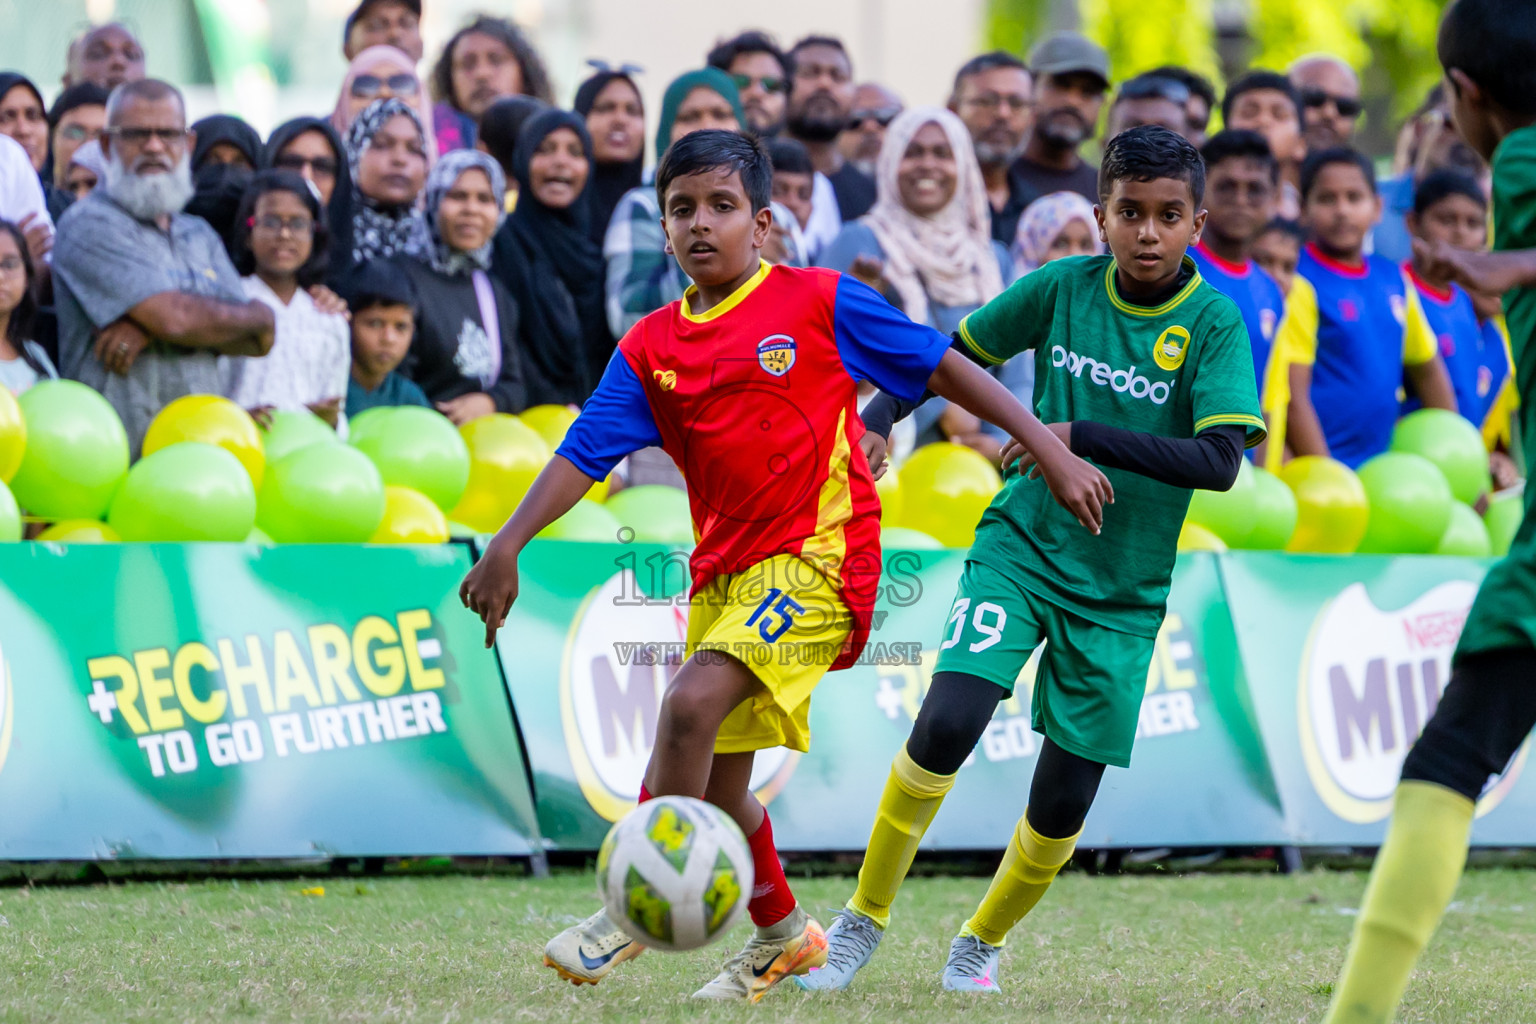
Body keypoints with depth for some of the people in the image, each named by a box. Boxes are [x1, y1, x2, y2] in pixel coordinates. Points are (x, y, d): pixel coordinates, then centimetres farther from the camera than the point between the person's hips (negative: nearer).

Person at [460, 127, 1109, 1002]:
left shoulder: (820, 303, -4)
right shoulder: (652, 349, 7)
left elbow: (944, 368, 0)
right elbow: (584, 454, 0)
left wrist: (1051, 450, -3)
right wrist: (508, 546, -14)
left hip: (819, 553, -6)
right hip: (726, 570, 6)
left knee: (692, 703, -26)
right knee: (719, 784, 11)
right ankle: (783, 934, 36)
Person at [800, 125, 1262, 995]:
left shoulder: (1214, 323, -10)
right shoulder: (1062, 287, -3)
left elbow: (1220, 460, -22)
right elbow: (958, 353, 14)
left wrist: (1081, 437, -27)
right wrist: (877, 421, 4)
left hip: (1122, 590, 0)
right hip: (1022, 543, 0)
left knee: (1062, 807, 1)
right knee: (947, 722, -22)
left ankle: (980, 944, 30)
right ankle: (865, 917, -3)